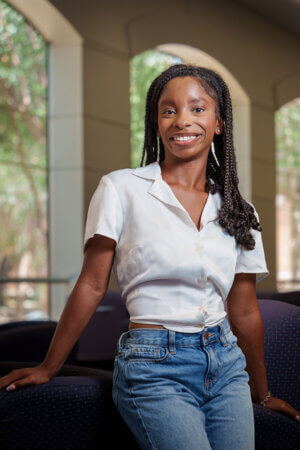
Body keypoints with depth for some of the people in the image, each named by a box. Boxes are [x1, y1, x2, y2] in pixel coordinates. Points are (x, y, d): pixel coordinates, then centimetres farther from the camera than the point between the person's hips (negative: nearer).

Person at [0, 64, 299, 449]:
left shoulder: (240, 213, 9)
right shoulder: (121, 189, -3)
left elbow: (244, 311, 15)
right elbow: (92, 286, -1)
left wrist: (261, 394, 21)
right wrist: (48, 368, 0)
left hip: (226, 366, 5)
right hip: (155, 369, -5)